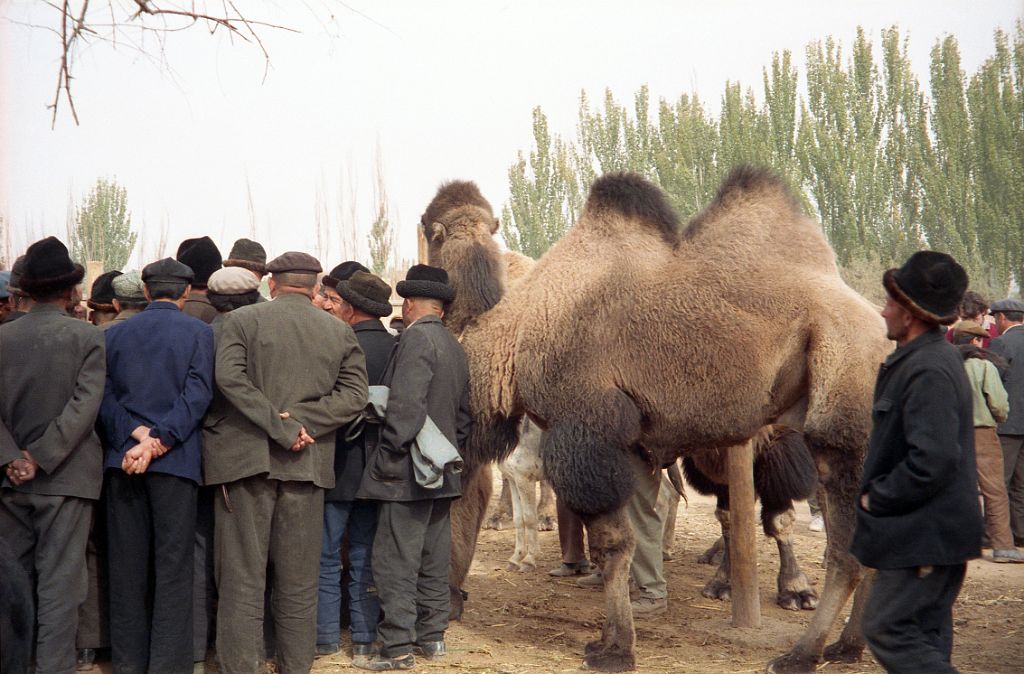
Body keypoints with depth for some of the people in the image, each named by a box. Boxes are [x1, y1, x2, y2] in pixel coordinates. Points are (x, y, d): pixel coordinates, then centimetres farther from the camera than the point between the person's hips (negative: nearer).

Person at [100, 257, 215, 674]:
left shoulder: (115, 334, 8)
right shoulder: (199, 332, -2)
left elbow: (105, 395, 0)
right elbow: (196, 394, -11)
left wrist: (134, 435, -10)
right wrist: (157, 443, -13)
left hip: (121, 458, 3)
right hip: (175, 462, -3)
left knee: (127, 566, 9)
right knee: (173, 566, 0)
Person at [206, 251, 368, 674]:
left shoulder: (241, 320, 2)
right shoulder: (340, 332, 10)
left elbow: (229, 377, -13)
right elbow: (355, 395, -1)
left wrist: (283, 427, -14)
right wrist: (298, 421, -7)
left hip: (246, 460, -2)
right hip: (307, 465, 2)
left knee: (242, 580, 1)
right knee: (298, 586, 10)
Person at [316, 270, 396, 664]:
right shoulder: (394, 347, 2)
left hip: (338, 465, -6)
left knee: (326, 555, 4)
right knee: (365, 556, 12)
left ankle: (326, 636, 8)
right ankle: (365, 639, 15)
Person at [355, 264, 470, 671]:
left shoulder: (417, 338, -13)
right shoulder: (454, 347, 14)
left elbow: (405, 406, -22)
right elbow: (464, 413, 19)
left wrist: (388, 459, -18)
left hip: (410, 471, -9)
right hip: (442, 473, 9)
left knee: (396, 562, -7)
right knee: (433, 559, 14)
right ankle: (432, 636, 21)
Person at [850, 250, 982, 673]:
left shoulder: (927, 371, -22)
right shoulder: (933, 357, 11)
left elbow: (933, 461, -29)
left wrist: (876, 499, -16)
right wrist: (877, 492, 14)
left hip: (926, 538, -10)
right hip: (934, 532, 10)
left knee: (888, 630, -7)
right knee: (924, 639, 15)